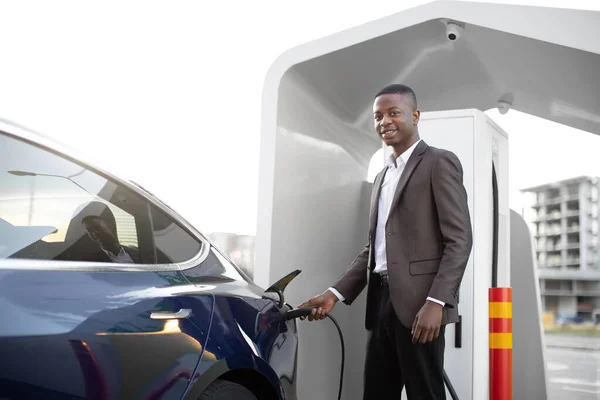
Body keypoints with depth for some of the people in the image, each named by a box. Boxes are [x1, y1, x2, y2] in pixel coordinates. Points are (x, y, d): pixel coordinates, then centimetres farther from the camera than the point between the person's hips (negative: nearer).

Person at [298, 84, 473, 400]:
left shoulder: (439, 163, -2)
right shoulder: (382, 177, 22)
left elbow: (459, 240, -11)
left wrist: (436, 301, -20)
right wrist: (336, 293, 9)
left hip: (417, 301, -7)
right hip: (381, 300, 7)